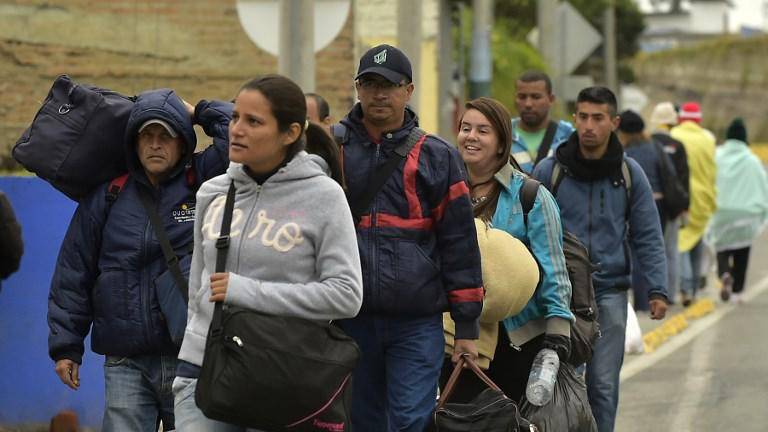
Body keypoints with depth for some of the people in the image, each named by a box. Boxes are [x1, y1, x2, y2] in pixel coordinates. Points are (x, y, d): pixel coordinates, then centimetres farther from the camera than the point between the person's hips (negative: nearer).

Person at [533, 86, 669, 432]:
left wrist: (657, 290, -3)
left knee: (603, 385, 3)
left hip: (609, 293, 1)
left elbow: (647, 237, 5)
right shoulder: (550, 170, -1)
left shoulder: (629, 174, 4)